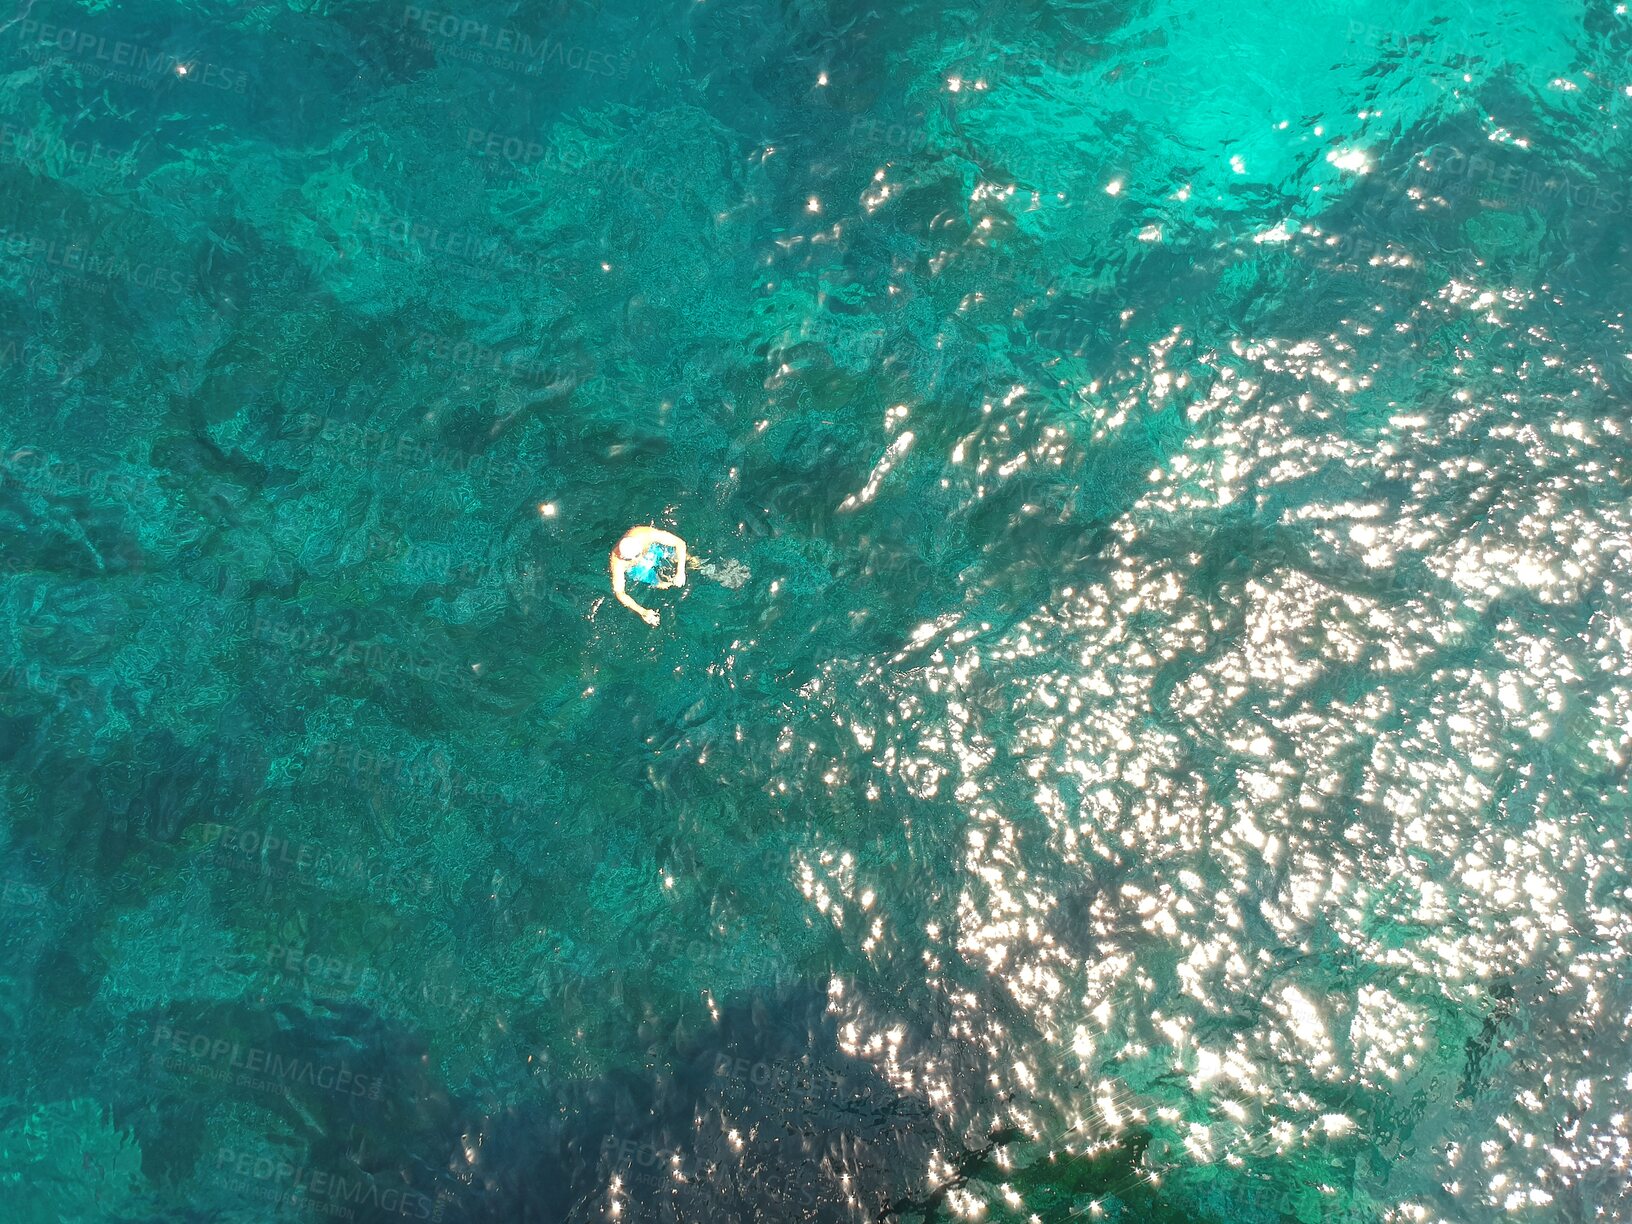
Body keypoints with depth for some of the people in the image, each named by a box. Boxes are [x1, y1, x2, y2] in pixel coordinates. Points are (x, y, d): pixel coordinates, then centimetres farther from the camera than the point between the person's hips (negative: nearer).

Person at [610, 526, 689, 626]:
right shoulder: (618, 563, -41)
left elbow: (680, 543, -32)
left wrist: (680, 572, -41)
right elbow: (619, 592, -35)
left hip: (653, 548, 1)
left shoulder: (647, 535, -41)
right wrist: (642, 612, -46)